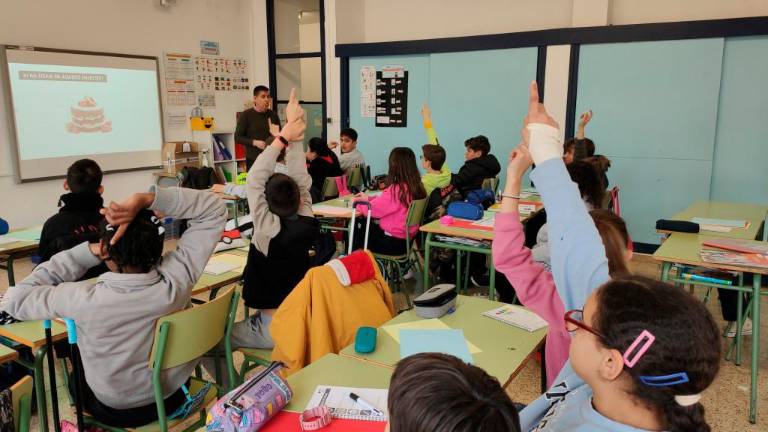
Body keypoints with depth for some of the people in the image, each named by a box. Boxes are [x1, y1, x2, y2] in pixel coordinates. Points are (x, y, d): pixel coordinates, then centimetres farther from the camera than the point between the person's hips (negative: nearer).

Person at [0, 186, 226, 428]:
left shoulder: (86, 299, -36)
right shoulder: (176, 278, -30)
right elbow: (214, 210, -21)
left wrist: (87, 252, -22)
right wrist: (145, 199, -32)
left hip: (116, 411, -2)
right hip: (174, 395, 2)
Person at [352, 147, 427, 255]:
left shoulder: (396, 189, -25)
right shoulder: (417, 186, 0)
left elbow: (373, 209, -15)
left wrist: (356, 204, 3)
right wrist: (368, 199, 17)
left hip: (393, 243, -8)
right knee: (361, 223, 23)